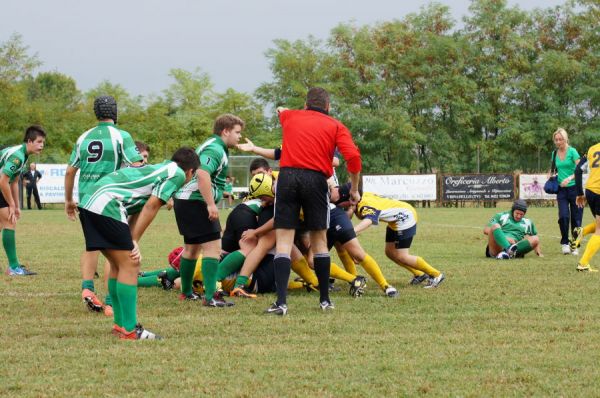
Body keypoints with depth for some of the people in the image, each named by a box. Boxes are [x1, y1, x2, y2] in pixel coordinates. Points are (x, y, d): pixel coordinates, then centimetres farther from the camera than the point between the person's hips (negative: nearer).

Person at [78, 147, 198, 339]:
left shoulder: (157, 168, 28)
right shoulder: (178, 174, 3)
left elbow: (139, 211, 18)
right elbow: (151, 207, -6)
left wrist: (132, 242, 7)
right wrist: (134, 241, -1)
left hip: (89, 202, 10)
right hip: (107, 205, -9)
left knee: (118, 265, 18)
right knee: (129, 266, -5)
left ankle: (120, 324, 25)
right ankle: (129, 330, -4)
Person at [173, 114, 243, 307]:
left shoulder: (212, 146, 20)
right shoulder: (215, 149, -14)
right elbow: (202, 174, -28)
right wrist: (211, 204, -29)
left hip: (185, 201, 11)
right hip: (196, 202, -11)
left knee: (192, 246, 22)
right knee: (212, 246, -13)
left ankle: (186, 292, 34)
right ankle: (209, 297, -19)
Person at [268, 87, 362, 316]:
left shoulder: (290, 117, 19)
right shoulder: (336, 126, 12)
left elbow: (281, 110, 45)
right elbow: (353, 157, -2)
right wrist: (354, 189, 8)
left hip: (288, 176, 0)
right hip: (316, 179, 0)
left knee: (283, 240, -2)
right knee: (319, 240, 14)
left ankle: (281, 301, -15)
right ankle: (325, 300, 19)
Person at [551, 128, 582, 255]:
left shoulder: (572, 151, -6)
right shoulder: (555, 153, 9)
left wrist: (570, 178, -27)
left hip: (574, 187, -3)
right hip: (561, 189, 3)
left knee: (576, 218, 1)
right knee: (563, 216, -13)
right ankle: (564, 243, 1)